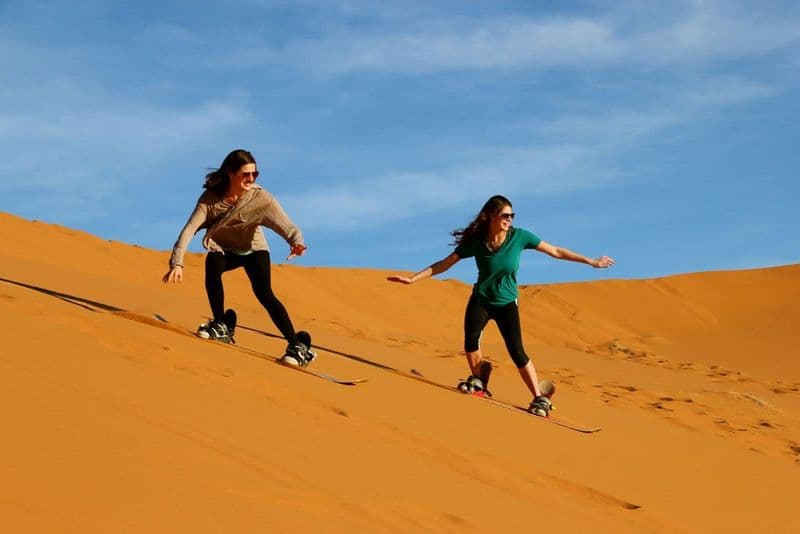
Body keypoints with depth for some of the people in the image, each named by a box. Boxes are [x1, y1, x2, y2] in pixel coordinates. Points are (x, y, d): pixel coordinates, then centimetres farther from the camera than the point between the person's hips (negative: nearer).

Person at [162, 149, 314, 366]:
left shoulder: (261, 198, -25)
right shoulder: (211, 198, -24)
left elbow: (286, 226, -34)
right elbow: (189, 229, -30)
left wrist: (297, 242, -57)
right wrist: (177, 263, -42)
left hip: (254, 250, -1)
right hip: (224, 250, 1)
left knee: (263, 293, -24)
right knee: (212, 263, -33)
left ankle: (298, 347, -19)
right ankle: (221, 326, -14)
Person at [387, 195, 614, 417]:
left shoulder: (519, 237, -12)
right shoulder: (475, 242, -12)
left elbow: (556, 252, -4)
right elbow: (444, 264, -4)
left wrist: (591, 261, -3)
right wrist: (413, 278, -9)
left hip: (507, 303, 0)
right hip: (481, 300, 0)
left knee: (517, 352, -13)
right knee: (471, 340, -24)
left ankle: (541, 399, -6)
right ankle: (478, 379, 2)